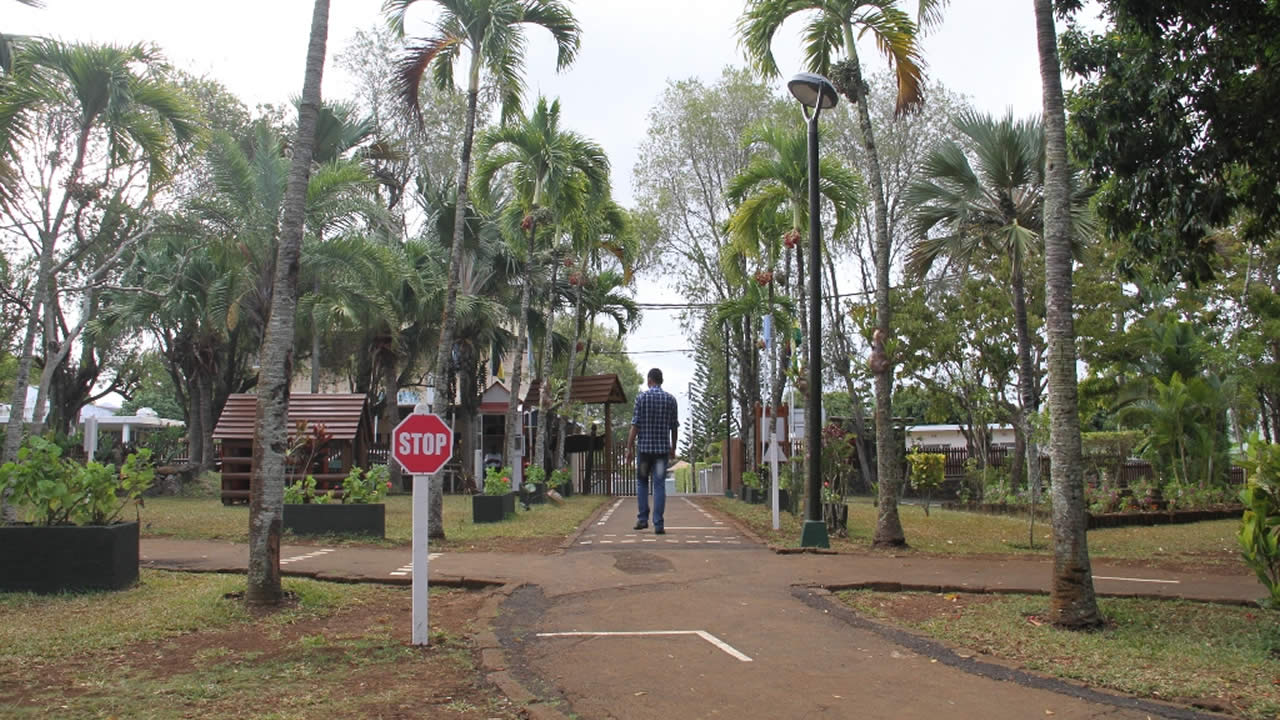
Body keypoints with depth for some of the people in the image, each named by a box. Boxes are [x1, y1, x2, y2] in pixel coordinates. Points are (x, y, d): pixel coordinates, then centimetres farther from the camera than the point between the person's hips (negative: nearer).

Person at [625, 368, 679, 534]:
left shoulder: (642, 397, -4)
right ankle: (658, 524, -4)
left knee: (642, 482, 15)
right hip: (663, 448, 1)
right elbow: (674, 427, 7)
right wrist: (673, 449, 18)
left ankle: (643, 519, 12)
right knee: (659, 485, 1)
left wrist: (629, 448, -4)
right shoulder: (671, 399, 3)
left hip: (644, 447, -1)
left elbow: (635, 425, -8)